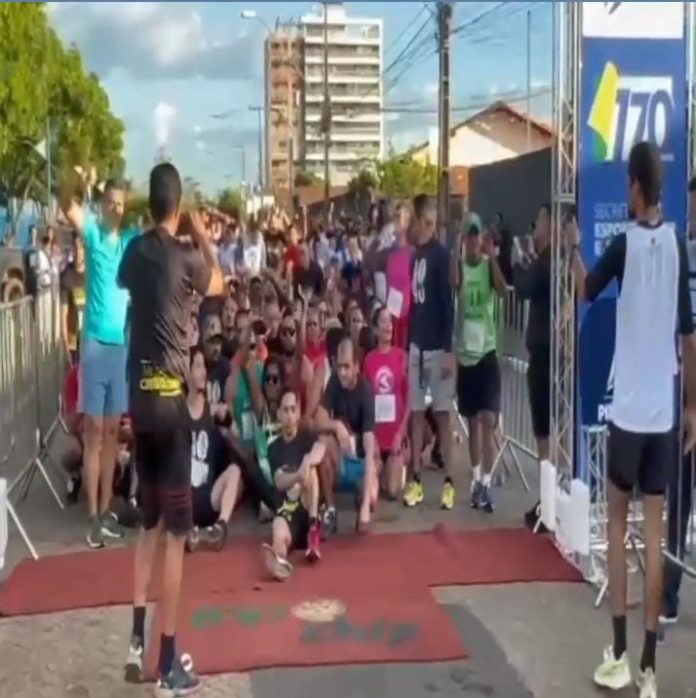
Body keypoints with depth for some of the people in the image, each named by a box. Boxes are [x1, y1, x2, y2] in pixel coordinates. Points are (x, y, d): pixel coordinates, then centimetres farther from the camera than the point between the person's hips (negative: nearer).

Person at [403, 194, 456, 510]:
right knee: (416, 412, 8)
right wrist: (405, 341, 14)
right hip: (415, 343, 6)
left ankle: (448, 481, 6)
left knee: (442, 413, -1)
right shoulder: (415, 255, 11)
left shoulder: (441, 255, -10)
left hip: (437, 345, -6)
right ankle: (416, 480, 14)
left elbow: (448, 303, -13)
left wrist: (449, 349, -16)